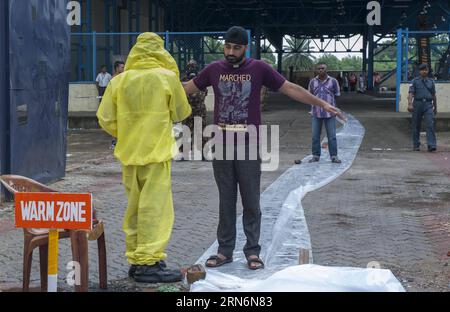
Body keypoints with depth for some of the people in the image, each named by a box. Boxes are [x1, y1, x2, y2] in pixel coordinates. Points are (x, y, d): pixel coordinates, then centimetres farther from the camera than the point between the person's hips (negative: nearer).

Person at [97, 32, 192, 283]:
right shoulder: (167, 77, -7)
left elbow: (105, 118, 2)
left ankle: (136, 259, 21)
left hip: (129, 152, 5)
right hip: (157, 152, -5)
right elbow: (181, 113, 3)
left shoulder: (120, 81, 3)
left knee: (135, 207, 14)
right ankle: (149, 263, -4)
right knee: (155, 207, -2)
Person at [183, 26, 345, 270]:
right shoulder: (214, 69, 5)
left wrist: (322, 104, -5)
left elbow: (290, 88, 0)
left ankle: (253, 251, 10)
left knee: (251, 202, 2)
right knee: (226, 201, 8)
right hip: (222, 147, 2)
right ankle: (225, 250, 14)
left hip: (248, 148, -2)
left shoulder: (259, 69, -1)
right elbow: (187, 88, 16)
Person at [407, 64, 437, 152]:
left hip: (428, 105, 1)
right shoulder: (415, 81, 4)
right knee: (416, 126, 6)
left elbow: (433, 95, 19)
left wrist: (435, 107, 21)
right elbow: (411, 93, -3)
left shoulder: (431, 81, 12)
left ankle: (431, 145, -16)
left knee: (430, 125, -12)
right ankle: (416, 145, 17)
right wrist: (410, 104, -17)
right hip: (417, 104, -1)